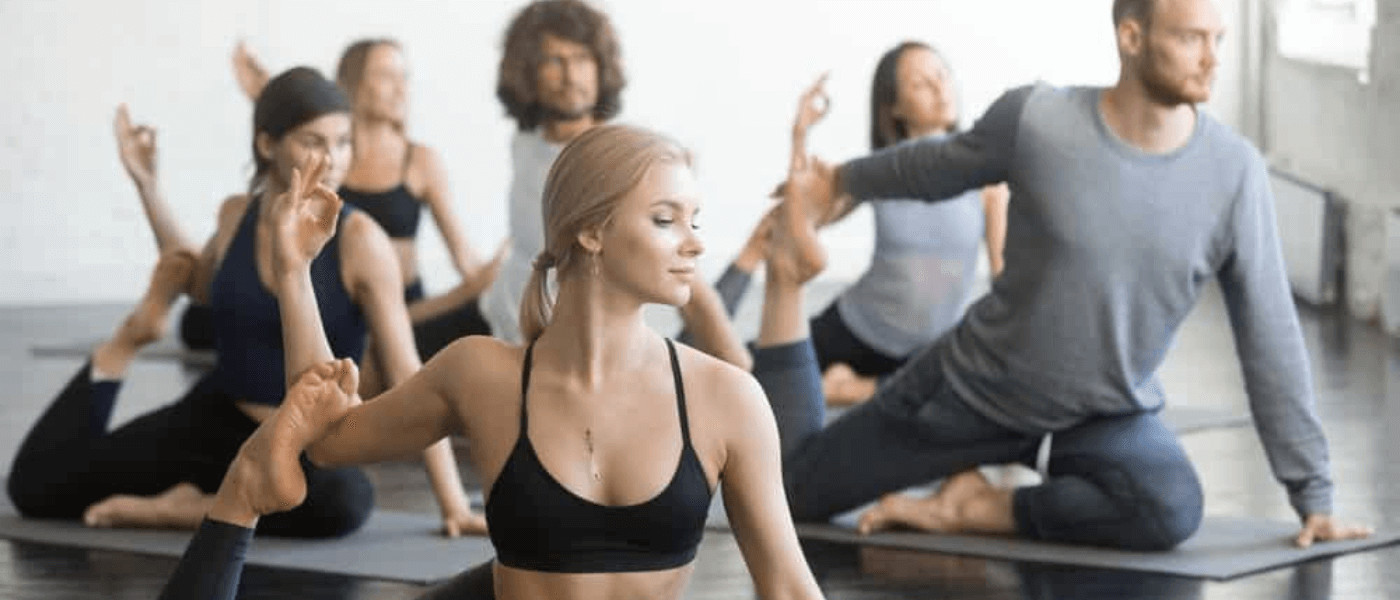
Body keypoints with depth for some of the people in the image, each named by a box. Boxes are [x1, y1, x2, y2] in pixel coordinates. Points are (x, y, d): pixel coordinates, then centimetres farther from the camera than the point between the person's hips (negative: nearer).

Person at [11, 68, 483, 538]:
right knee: (38, 485, -10)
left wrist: (455, 505, -19)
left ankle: (186, 510, -18)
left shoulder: (359, 239, -14)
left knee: (344, 500, -40)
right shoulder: (236, 216, -1)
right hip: (210, 421, 3)